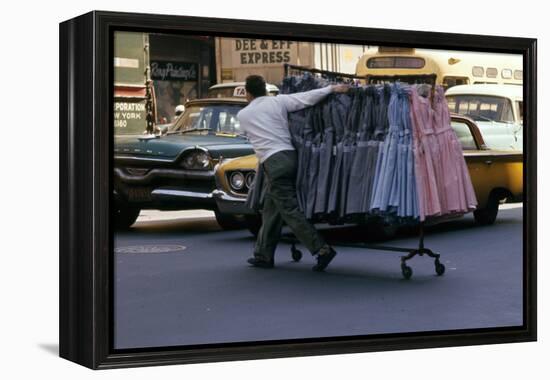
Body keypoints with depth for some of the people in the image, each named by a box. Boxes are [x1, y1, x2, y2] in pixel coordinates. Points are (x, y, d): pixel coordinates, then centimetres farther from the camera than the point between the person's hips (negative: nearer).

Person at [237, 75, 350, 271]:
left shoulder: (242, 115, 6)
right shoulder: (278, 101, 7)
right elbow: (307, 98, -3)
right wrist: (332, 88, 0)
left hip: (273, 162, -5)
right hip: (290, 156, 5)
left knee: (289, 210, -6)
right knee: (270, 210, 14)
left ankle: (322, 249, -15)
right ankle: (263, 254, 20)